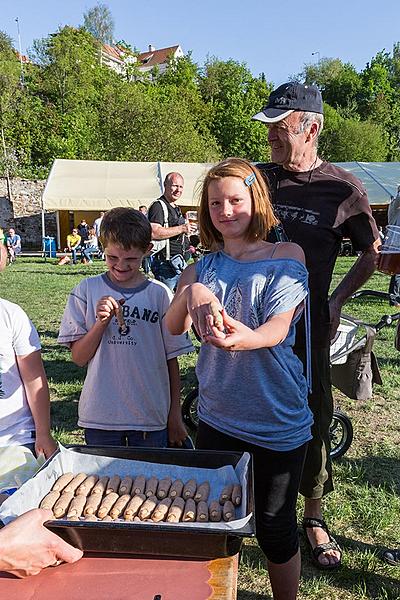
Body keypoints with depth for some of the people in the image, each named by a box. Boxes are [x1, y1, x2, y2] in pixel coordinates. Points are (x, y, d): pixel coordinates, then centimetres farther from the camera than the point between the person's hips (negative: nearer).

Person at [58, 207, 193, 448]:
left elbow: (171, 358, 1)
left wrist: (175, 413, 4)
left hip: (152, 418, 0)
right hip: (99, 417, 1)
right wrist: (101, 322, -18)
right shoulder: (86, 290, -3)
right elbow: (79, 357, -3)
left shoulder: (160, 294, -4)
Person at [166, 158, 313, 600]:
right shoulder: (204, 267, 3)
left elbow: (278, 328, -19)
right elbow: (172, 326, -10)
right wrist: (192, 293, -31)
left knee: (274, 530, 12)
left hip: (276, 424, -3)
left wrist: (244, 338, -41)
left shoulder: (286, 257, -7)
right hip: (216, 418, 4)